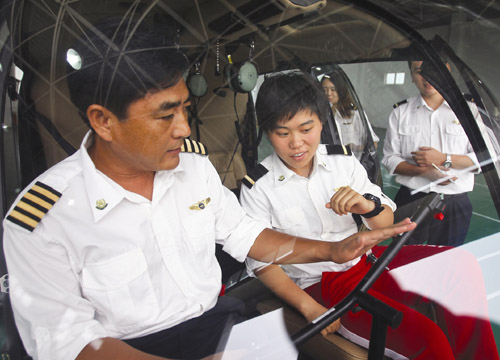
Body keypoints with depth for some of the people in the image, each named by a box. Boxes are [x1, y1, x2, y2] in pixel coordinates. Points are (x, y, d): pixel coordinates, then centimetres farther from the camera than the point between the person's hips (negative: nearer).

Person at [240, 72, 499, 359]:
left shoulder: (343, 160, 0)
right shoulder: (258, 188, -10)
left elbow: (386, 224, 3)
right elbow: (262, 262, -6)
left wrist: (368, 205, -20)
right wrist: (309, 308, -16)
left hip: (365, 260, 5)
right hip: (319, 285, -5)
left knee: (462, 263, -13)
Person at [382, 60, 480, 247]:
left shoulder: (468, 109, 5)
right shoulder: (400, 112, 6)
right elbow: (389, 159, 1)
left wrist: (444, 159, -14)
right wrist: (424, 171, -13)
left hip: (454, 204, 0)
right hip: (410, 202, 0)